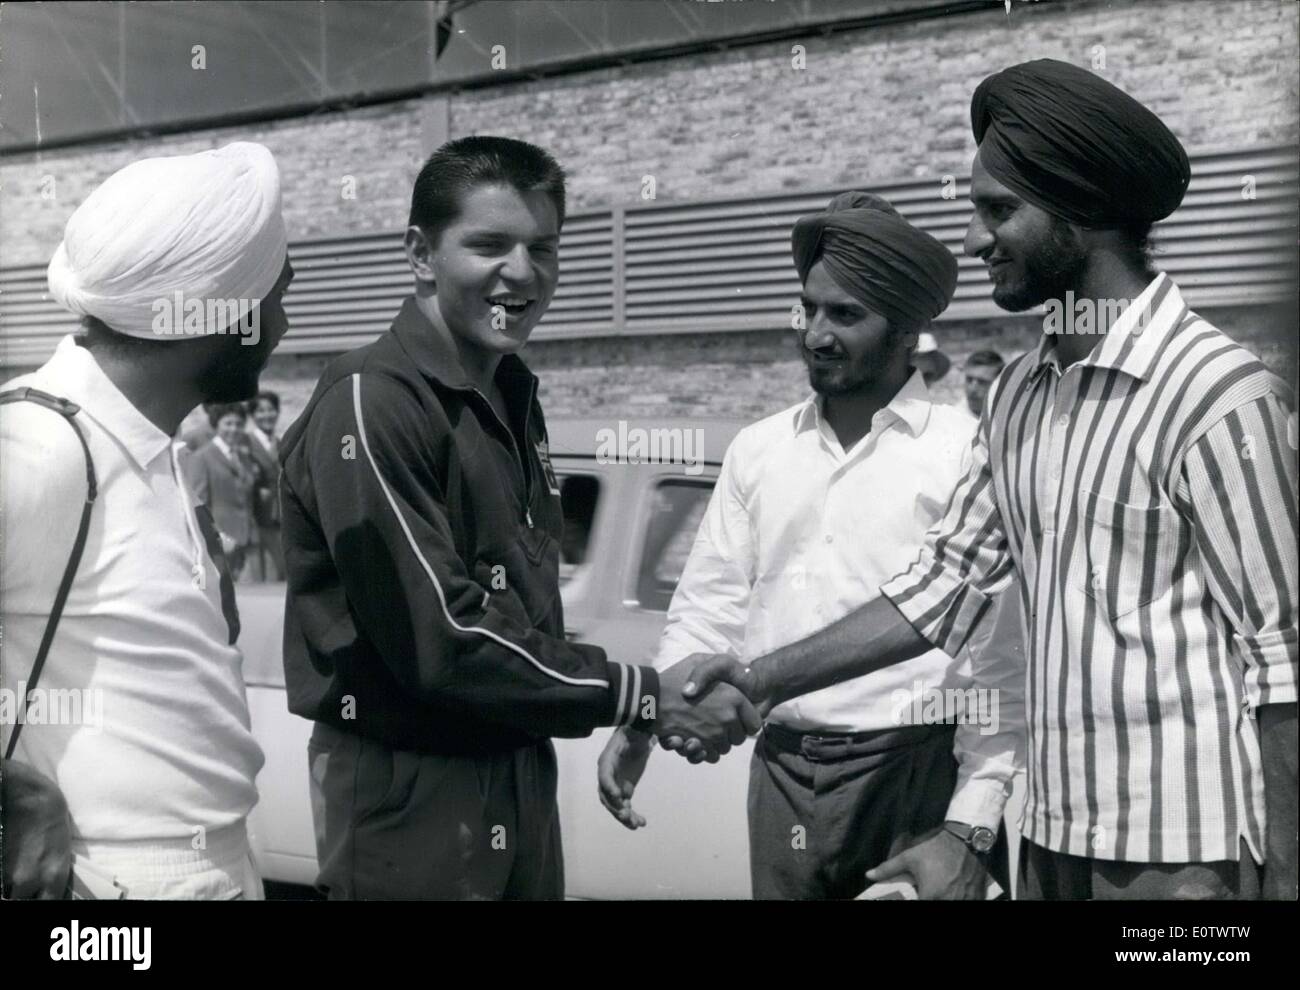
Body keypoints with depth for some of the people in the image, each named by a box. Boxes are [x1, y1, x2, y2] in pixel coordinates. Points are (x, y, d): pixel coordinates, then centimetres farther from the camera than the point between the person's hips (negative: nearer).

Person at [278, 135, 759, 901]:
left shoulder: (514, 398, 9)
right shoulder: (370, 403, -18)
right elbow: (439, 638, -23)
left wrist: (629, 717, 2)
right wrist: (642, 695, -18)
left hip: (520, 772, 8)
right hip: (410, 788, -8)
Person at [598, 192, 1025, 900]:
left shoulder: (964, 454, -7)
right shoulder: (757, 450, 8)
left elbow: (999, 660, -9)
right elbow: (709, 607, 9)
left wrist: (969, 831, -12)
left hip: (914, 778, -4)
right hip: (780, 775, 4)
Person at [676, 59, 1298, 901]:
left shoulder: (1215, 391, -16)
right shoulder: (1020, 393, 6)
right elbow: (953, 576, 8)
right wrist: (766, 682, 2)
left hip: (1181, 849, -7)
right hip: (1054, 832, 7)